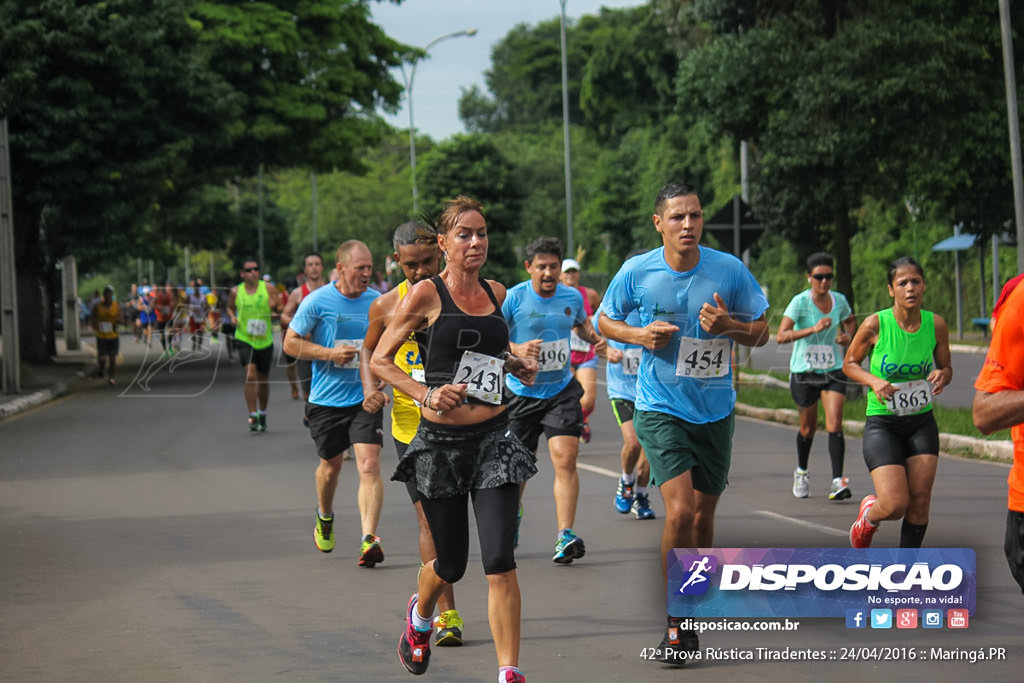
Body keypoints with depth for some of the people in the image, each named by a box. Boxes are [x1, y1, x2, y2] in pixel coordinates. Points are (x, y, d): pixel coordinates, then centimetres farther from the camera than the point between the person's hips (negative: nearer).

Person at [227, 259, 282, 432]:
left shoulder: (268, 288, -1)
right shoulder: (236, 291, 1)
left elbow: (281, 309, 1)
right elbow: (230, 307, 18)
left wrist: (275, 306, -21)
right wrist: (232, 317, -3)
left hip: (265, 340, 2)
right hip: (244, 339, -2)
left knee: (263, 379, 12)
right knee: (250, 375, -19)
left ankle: (262, 415, 31)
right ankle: (253, 416, -18)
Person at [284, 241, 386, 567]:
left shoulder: (377, 302, 2)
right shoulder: (317, 301, -7)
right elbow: (291, 343, -2)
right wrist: (330, 353, -15)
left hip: (365, 399, 1)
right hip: (326, 400, -1)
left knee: (369, 464, -15)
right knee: (330, 466, 14)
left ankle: (368, 539, -18)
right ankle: (325, 517, 45)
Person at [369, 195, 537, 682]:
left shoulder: (496, 293, 10)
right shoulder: (426, 294, -5)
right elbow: (380, 360, -3)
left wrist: (515, 365, 7)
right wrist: (427, 394, -17)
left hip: (494, 438, 3)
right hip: (441, 441, -3)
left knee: (500, 560, -10)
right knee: (451, 563, 10)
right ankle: (420, 615, 44)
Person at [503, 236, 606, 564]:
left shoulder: (573, 297, 2)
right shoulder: (513, 298, -11)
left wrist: (595, 338, 2)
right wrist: (516, 349, -30)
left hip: (562, 391, 2)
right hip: (521, 392, -2)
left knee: (565, 458, -15)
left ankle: (565, 536, -18)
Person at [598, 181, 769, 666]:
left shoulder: (730, 270, -5)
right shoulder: (637, 272, -7)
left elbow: (760, 332, 4)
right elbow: (605, 320, 9)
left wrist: (728, 324, -17)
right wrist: (640, 335, -11)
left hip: (715, 411, 2)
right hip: (660, 409, -2)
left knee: (703, 516, 11)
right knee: (680, 511, -17)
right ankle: (675, 626, -6)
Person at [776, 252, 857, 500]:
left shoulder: (839, 300, 1)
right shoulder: (800, 302, -12)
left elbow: (850, 321, 24)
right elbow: (781, 336, -22)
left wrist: (847, 336, 2)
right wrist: (813, 329, -32)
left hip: (833, 370, 2)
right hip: (804, 372, -2)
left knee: (834, 424, -14)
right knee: (808, 428, 12)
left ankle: (837, 481, -18)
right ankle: (801, 472, 38)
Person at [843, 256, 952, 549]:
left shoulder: (936, 325, -4)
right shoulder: (875, 325, -13)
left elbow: (946, 368, 10)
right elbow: (849, 363, 1)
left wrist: (941, 376, -14)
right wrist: (874, 381, -18)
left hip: (922, 422, 3)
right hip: (882, 423, -3)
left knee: (920, 502, -2)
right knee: (895, 505, -13)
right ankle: (868, 515, 24)